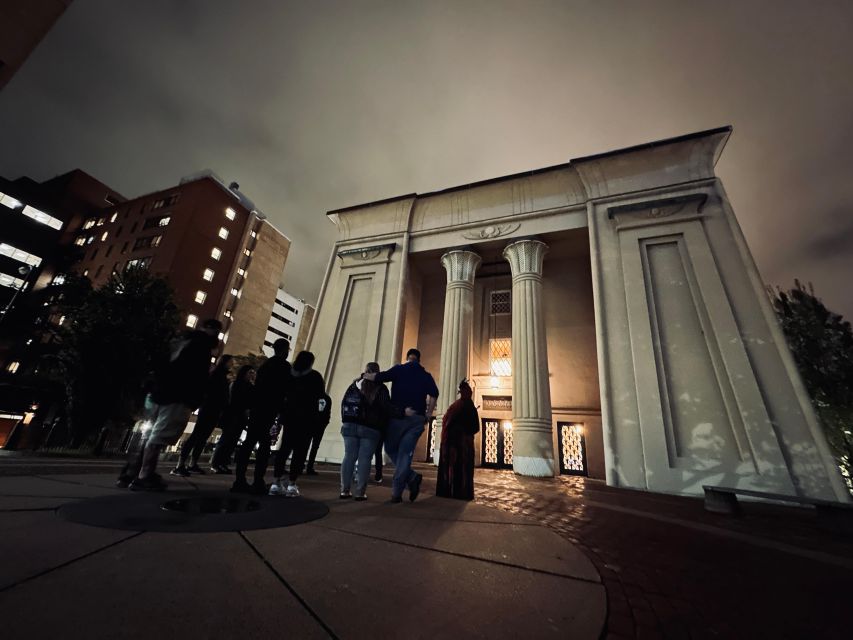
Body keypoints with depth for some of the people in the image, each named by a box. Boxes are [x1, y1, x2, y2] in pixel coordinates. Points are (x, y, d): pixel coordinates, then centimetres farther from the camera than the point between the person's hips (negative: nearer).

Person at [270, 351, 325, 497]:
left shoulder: (289, 374, 7)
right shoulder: (315, 376, -3)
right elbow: (321, 395, 3)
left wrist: (281, 414, 16)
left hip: (289, 415, 4)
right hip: (307, 417, -4)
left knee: (284, 448, 11)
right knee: (300, 451, -1)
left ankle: (276, 483, 9)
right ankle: (292, 485, -3)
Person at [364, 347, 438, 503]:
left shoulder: (399, 369, 5)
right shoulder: (426, 376, 11)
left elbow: (380, 377, -7)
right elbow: (434, 394, -5)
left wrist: (363, 376, 10)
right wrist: (427, 416, 0)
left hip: (398, 415, -2)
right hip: (417, 418, 2)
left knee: (391, 449, 14)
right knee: (405, 453, 6)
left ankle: (412, 477, 0)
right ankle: (397, 492, 2)